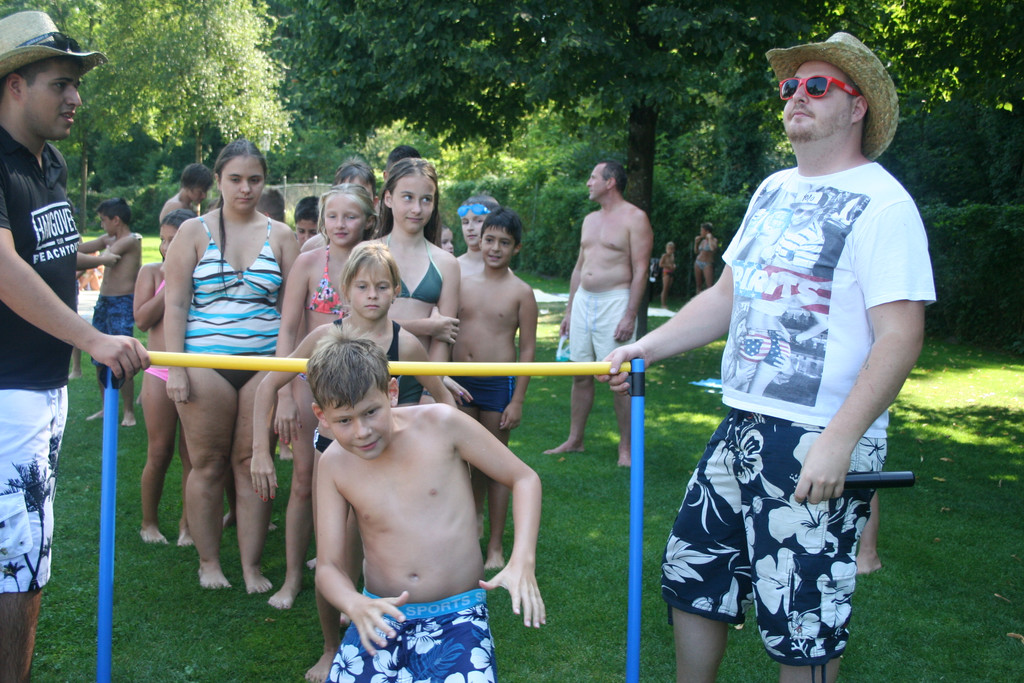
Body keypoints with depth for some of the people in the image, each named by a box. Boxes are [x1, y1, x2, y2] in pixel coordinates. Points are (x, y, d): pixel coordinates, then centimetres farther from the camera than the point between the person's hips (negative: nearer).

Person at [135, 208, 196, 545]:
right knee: (159, 452, 3)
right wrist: (171, 285, -10)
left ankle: (187, 522, 18)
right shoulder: (151, 272, 4)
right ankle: (149, 522, 19)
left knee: (191, 454, 5)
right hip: (160, 372, 0)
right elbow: (142, 319, -7)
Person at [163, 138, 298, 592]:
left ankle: (252, 566, 12)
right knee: (208, 465, 4)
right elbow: (175, 304, 2)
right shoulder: (194, 231, 5)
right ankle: (208, 561, 19)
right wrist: (175, 368, -6)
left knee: (252, 463, 3)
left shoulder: (279, 235, 9)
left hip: (264, 363, 1)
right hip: (205, 363, -1)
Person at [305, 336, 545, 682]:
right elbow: (329, 566, -1)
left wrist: (522, 562, -14)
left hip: (457, 619, -3)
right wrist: (355, 604, -24)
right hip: (381, 618, 3)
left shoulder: (441, 424, -10)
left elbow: (524, 478, -1)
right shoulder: (334, 464, -3)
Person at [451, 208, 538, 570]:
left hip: (498, 384, -3)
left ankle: (495, 546, 17)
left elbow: (528, 349, -4)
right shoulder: (462, 283, 5)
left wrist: (517, 401, -8)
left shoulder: (521, 292, -4)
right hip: (459, 383, 3)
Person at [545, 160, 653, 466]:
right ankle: (574, 440, 19)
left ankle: (625, 448, 4)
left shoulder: (634, 218, -6)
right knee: (580, 374, 10)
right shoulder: (590, 220, 17)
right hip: (583, 300, 7)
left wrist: (630, 315, -18)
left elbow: (640, 270, -11)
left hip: (615, 301, -7)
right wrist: (569, 310, 17)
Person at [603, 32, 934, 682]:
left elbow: (901, 336, -18)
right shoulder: (775, 190, 14)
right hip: (742, 426, 8)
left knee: (802, 627, 2)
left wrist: (840, 440, -25)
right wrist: (649, 347, 10)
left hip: (820, 444, -8)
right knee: (692, 575, 16)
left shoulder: (881, 203, -11)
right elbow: (727, 296, 19)